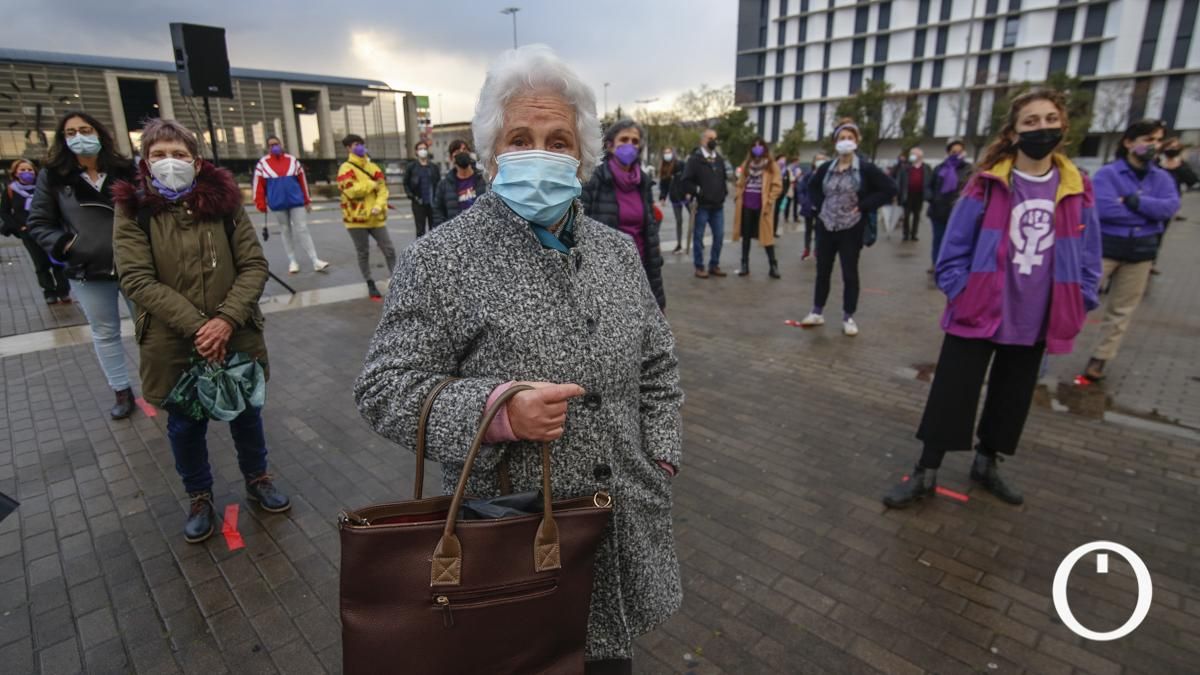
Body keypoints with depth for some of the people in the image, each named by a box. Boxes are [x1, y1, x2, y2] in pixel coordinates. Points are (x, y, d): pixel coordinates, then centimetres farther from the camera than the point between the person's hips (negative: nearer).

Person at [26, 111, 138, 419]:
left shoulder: (124, 170, 0)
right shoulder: (52, 176, 0)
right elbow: (37, 222, 4)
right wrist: (63, 245, -11)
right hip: (88, 272, 1)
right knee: (105, 334, 11)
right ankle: (122, 392, 25)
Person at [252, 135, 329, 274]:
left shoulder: (292, 160, 5)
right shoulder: (262, 164, 1)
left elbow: (303, 181, 9)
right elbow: (259, 185, 1)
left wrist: (307, 201, 8)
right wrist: (261, 205, -2)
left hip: (297, 201, 0)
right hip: (278, 204, 0)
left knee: (302, 230, -2)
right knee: (286, 232, 9)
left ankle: (315, 261, -4)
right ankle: (292, 261, 18)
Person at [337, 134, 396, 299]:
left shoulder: (373, 167, 9)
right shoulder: (346, 168, -7)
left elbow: (383, 189, 2)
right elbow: (351, 190, -22)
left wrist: (378, 205, -16)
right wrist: (372, 185, -10)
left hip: (375, 217, 4)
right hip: (356, 218, -4)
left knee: (389, 250, 3)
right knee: (363, 253, 7)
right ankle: (370, 285, 18)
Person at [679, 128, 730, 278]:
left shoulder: (719, 159, 13)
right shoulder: (695, 159, -6)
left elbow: (724, 178, 25)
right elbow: (686, 182, -10)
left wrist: (724, 191, 10)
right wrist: (698, 191, -16)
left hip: (718, 205, 6)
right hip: (702, 205, -6)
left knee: (719, 236, 8)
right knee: (699, 237, 2)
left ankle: (714, 265, 20)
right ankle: (699, 267, 11)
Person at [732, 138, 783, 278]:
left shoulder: (771, 165, 1)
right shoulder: (747, 164, 14)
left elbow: (777, 186, -5)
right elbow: (740, 183, 16)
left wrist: (769, 202, -13)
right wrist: (737, 197, 4)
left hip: (762, 205, -4)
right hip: (746, 204, 4)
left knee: (766, 235, -2)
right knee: (746, 235, 8)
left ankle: (773, 265, 6)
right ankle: (745, 265, 16)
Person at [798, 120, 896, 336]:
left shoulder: (866, 168, -8)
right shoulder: (826, 168, 4)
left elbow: (890, 189, -8)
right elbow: (812, 186, 22)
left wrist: (864, 206, -13)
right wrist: (819, 206, 7)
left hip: (851, 230, -3)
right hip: (826, 227, 4)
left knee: (850, 274, 4)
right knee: (822, 271, 10)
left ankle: (848, 317, 16)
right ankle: (817, 312, 23)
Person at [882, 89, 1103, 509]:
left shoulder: (1077, 190, 1)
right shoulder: (988, 184, -7)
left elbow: (1088, 258, 8)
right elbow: (955, 248, -4)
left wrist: (1076, 311, 3)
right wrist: (961, 294, -10)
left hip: (1035, 321, 4)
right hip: (979, 314, -3)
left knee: (1012, 398, 17)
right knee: (951, 395, 0)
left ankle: (986, 464, 37)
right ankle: (925, 474, 13)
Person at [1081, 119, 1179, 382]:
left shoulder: (1162, 178, 8)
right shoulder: (1107, 173, -6)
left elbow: (1171, 207, -8)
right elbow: (1104, 208, -19)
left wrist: (1132, 201, -17)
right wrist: (1149, 212, -9)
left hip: (1141, 252, 5)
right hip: (1105, 247, -5)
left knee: (1122, 310, 9)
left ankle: (1100, 359, 18)